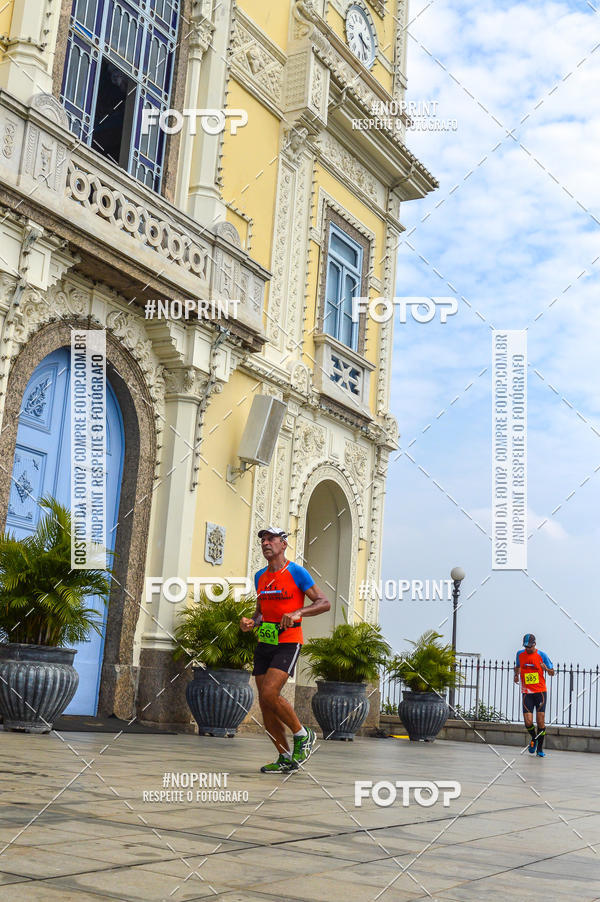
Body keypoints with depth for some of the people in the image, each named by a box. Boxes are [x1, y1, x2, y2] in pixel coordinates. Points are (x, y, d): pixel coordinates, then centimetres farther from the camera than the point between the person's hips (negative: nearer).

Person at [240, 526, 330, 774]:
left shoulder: (296, 572, -5)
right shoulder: (260, 576, 13)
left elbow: (324, 603, -7)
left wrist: (297, 613, -22)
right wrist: (251, 622, 2)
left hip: (288, 643, -7)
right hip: (264, 644, 7)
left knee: (269, 694, -21)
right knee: (265, 706, 3)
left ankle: (303, 735, 1)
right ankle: (286, 759, 15)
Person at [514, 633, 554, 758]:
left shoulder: (542, 655, -5)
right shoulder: (520, 654, 3)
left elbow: (552, 673, 2)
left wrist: (546, 669, -20)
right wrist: (516, 675, 2)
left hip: (540, 691, -2)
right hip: (526, 692, 2)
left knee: (540, 722, -6)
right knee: (528, 723, -9)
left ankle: (540, 749, 12)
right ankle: (534, 739, 24)